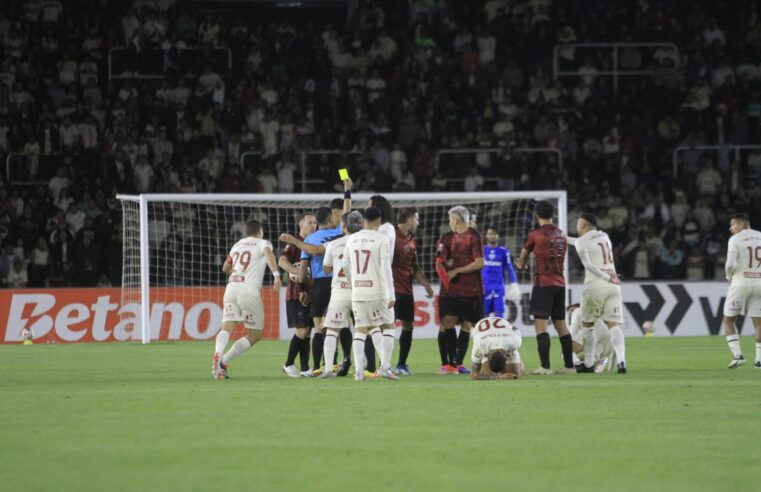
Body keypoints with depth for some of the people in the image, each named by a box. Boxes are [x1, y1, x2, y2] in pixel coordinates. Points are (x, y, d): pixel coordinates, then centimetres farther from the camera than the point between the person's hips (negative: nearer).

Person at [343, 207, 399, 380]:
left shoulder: (352, 239, 7)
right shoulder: (380, 239, -8)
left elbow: (346, 266, 15)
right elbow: (385, 268, -14)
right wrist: (391, 295, -15)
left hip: (357, 293, 4)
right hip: (377, 292, -4)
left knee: (361, 330, 10)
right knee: (389, 326, 10)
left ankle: (359, 371, 2)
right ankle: (385, 366, 0)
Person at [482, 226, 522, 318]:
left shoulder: (504, 251, 4)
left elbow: (510, 270, 9)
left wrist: (514, 286, 4)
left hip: (498, 288, 0)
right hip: (484, 288, 0)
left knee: (499, 315, -5)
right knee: (483, 314, 0)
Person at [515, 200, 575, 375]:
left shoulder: (535, 235, -6)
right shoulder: (562, 235, 10)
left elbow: (524, 254, 11)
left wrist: (520, 264, 34)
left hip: (543, 283, -6)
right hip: (560, 283, 6)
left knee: (541, 324, -8)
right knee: (560, 325, 12)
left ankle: (545, 366, -16)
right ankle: (569, 365, 12)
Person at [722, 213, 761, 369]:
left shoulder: (735, 239, -5)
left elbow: (730, 264, -14)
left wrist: (729, 276, 6)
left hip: (740, 283, -4)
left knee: (728, 320, 8)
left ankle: (737, 355, -5)